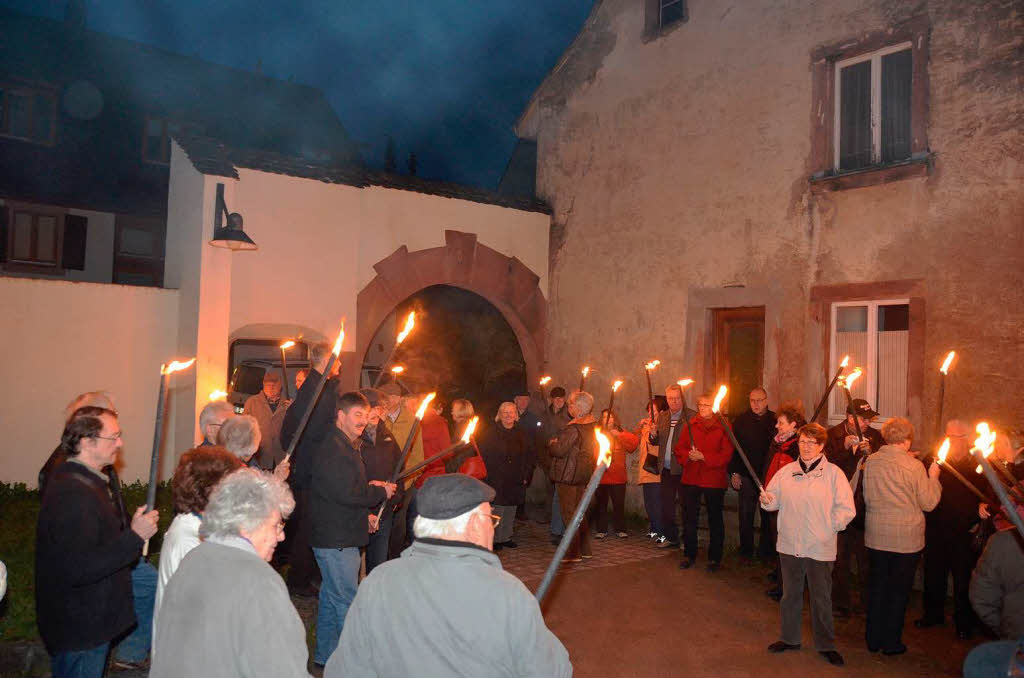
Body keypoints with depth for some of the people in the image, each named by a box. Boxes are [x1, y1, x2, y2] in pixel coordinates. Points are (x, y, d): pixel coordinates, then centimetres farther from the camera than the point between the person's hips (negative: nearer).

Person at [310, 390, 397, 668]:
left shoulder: (348, 447, 17)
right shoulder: (332, 449, -18)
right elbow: (345, 493, -25)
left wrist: (364, 515, 14)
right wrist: (381, 492, -12)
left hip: (343, 536, 11)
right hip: (336, 539, -11)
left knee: (332, 597, 19)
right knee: (346, 601, -3)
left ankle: (325, 655, 30)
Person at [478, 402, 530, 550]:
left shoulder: (520, 434, 12)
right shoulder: (491, 433, -3)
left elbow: (524, 458, 17)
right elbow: (484, 456, -5)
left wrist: (524, 476, 11)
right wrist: (487, 474, -12)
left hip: (515, 481, 5)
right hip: (496, 480, -5)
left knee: (511, 509, 9)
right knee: (497, 509, -6)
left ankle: (506, 537, 21)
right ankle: (495, 539, 5)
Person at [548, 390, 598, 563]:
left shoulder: (573, 428, -22)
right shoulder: (593, 425, 6)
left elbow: (559, 450, -24)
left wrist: (552, 443, -1)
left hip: (569, 476, -9)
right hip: (584, 475, 9)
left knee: (569, 513, -1)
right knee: (580, 512, 18)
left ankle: (573, 553, 3)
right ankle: (586, 549, 25)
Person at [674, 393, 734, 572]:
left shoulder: (723, 427, -3)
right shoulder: (690, 425, 8)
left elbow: (726, 455, -10)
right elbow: (680, 448, 7)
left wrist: (703, 456, -18)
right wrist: (689, 456, -13)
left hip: (714, 480, -3)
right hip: (691, 478, 3)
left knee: (715, 519, 8)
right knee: (690, 518, 11)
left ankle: (714, 558, 20)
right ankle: (689, 555, 23)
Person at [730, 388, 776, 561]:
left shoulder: (775, 420, 0)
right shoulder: (741, 421, 1)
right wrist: (734, 472, -2)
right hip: (746, 475, 0)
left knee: (768, 514, 8)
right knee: (746, 514, 6)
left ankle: (766, 550, 21)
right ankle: (746, 549, 18)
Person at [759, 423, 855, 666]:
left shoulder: (833, 473, -5)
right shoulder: (786, 471, 6)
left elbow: (846, 509, -6)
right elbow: (775, 499, 10)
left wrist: (828, 528, -9)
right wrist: (767, 500, -11)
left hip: (820, 548, -3)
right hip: (789, 545, 3)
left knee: (821, 598, 8)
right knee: (790, 594, 16)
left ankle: (826, 645, 24)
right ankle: (789, 638, 31)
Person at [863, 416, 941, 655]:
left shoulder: (870, 462, -4)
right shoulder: (914, 466, -15)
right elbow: (928, 503, -7)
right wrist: (933, 477, 7)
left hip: (875, 536, 3)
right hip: (906, 537, -3)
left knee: (877, 585, 15)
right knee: (899, 590, 11)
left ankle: (874, 639, 24)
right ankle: (891, 642, 20)